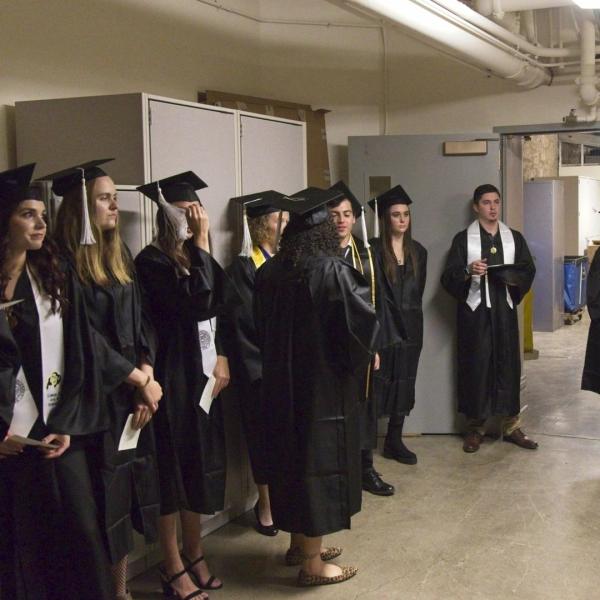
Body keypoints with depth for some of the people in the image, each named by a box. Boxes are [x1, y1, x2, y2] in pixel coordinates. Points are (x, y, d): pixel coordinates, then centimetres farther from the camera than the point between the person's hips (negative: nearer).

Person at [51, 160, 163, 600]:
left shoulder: (120, 254, 11)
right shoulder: (66, 264, -12)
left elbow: (140, 321, 9)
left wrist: (146, 372, -6)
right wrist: (138, 380, -11)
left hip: (134, 392, 7)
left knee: (130, 488, 11)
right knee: (106, 495, 0)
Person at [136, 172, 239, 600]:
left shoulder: (196, 257, 12)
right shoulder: (153, 260, -14)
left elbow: (218, 307, 16)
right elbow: (196, 303, -26)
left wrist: (221, 357, 1)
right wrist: (201, 241, -21)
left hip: (203, 376, 8)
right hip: (173, 378, -8)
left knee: (200, 466, 15)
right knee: (173, 469, 1)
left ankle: (195, 554, 29)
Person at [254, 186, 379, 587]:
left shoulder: (270, 270, 2)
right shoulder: (331, 270, -17)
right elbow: (360, 321, -16)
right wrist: (365, 353, 4)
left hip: (281, 379, 7)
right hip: (324, 380, -7)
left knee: (293, 457, 18)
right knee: (319, 462, 2)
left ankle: (300, 541, 33)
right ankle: (312, 563, 9)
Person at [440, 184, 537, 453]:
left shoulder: (514, 238, 10)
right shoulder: (463, 239, 1)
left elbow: (528, 271, 9)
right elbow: (448, 277, -5)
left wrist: (516, 278, -13)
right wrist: (468, 271, -25)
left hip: (504, 310, 3)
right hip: (474, 310, -2)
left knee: (508, 366, 4)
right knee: (475, 367, 0)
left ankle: (511, 426, 13)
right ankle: (475, 428, 10)